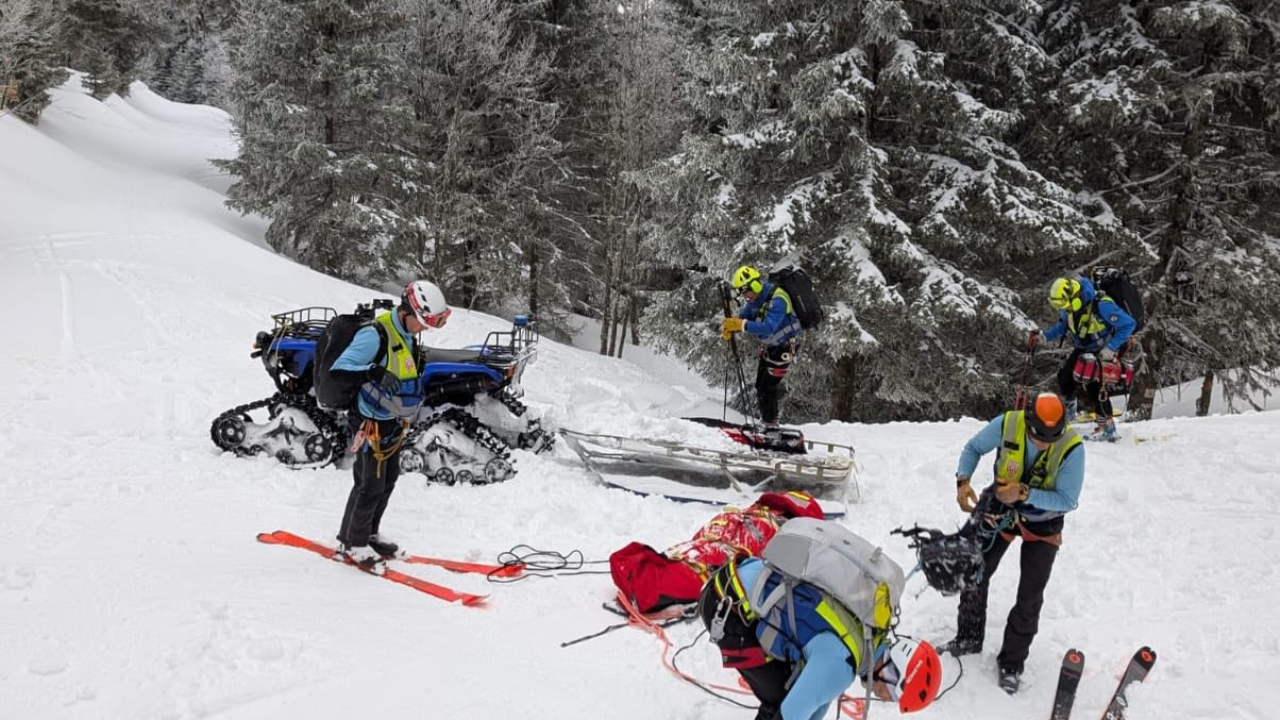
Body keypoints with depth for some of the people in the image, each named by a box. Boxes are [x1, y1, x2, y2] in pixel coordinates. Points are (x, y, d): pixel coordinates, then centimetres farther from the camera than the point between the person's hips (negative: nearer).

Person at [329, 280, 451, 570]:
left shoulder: (409, 336, 6)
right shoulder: (375, 334, -22)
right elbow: (339, 368, -24)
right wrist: (375, 372, -37)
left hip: (394, 423, 9)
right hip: (371, 422, -9)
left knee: (388, 480, 17)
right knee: (371, 483, -3)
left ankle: (369, 533, 33)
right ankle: (352, 542, 14)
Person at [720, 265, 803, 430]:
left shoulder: (777, 299, -31)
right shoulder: (755, 300, -6)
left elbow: (768, 328, -42)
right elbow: (742, 317, -6)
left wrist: (742, 324, -49)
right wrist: (730, 326, -29)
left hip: (784, 347, -8)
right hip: (768, 347, 8)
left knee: (766, 387, -9)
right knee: (760, 385, 17)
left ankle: (771, 426, 4)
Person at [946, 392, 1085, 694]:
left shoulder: (1072, 447, -30)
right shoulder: (1007, 425, -26)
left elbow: (1066, 500, -25)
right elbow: (973, 448, -8)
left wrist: (1025, 493, -37)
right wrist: (963, 481, -24)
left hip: (1042, 523, -2)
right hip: (1000, 507, 2)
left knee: (1030, 596, 2)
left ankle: (1011, 663, 21)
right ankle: (968, 638, 34)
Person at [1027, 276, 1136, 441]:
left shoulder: (1101, 305, -35)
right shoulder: (1068, 307, -13)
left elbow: (1129, 324, -28)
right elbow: (1062, 325, 8)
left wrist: (1111, 348, -29)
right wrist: (1044, 335, -7)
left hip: (1104, 351, -7)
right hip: (1084, 348, 7)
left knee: (1093, 384, -19)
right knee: (1065, 377, 6)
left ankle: (1107, 428, -9)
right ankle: (1068, 410, 34)